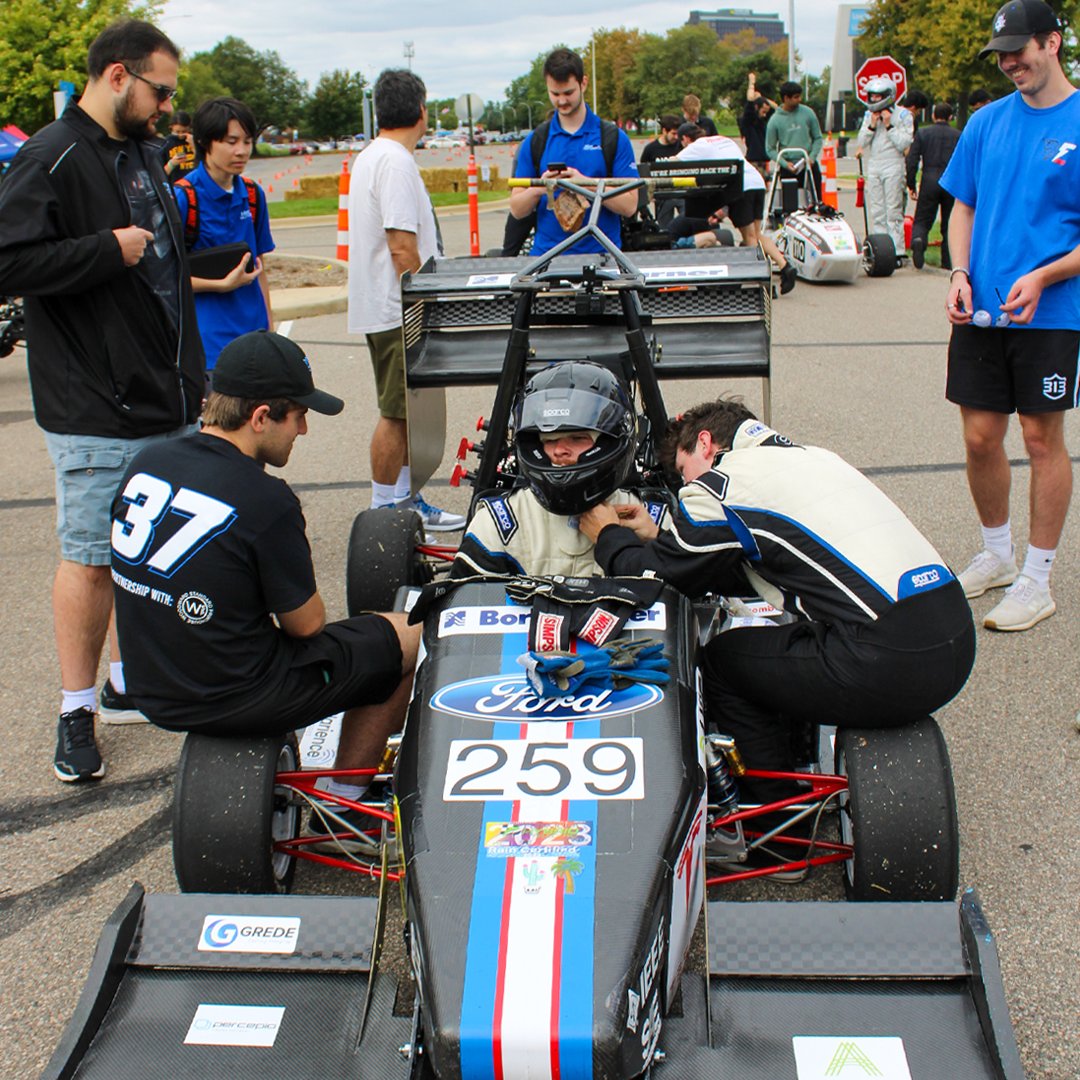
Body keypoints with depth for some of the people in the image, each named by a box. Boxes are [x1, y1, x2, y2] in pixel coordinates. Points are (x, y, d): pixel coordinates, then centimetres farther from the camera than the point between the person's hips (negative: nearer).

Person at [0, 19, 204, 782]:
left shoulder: (145, 155, 15)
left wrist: (189, 377, 23)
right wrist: (110, 251, -20)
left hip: (167, 403, 8)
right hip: (97, 411, -8)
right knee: (92, 559, -1)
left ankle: (128, 682, 29)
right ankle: (77, 711, 12)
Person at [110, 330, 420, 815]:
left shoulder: (145, 465, -3)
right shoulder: (263, 500, -24)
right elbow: (306, 624, -12)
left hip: (152, 692, 7)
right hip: (240, 699, -7)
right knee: (407, 636, 11)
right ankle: (346, 800, 25)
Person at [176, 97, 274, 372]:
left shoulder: (252, 194, 10)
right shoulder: (182, 197, -9)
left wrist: (269, 328, 15)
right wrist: (221, 284, -16)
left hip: (252, 330, 6)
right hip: (207, 340, -6)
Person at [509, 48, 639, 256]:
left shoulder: (614, 138, 4)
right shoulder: (534, 141, 10)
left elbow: (629, 205, -4)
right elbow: (516, 209, 8)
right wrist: (538, 189, -11)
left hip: (601, 252, -1)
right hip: (545, 255, 1)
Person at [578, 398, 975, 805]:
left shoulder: (719, 485, -2)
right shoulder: (810, 457, 23)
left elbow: (659, 576, 7)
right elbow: (744, 574, 29)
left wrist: (609, 535, 25)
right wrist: (657, 538, 34)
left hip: (886, 665, -8)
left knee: (722, 657, 11)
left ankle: (771, 809, 19)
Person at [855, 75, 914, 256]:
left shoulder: (902, 114, -2)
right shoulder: (869, 115, 14)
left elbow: (904, 143, -9)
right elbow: (861, 142, 8)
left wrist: (889, 125, -12)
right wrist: (872, 125, -5)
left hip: (893, 166, -5)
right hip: (873, 166, 5)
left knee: (893, 212, -7)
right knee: (876, 212, 6)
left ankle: (897, 251, -6)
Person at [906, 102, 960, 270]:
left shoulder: (922, 133, 4)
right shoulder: (959, 136, 6)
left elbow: (912, 160, 0)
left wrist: (911, 185, 6)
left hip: (929, 182, -1)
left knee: (922, 220, 4)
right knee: (949, 224, 9)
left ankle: (918, 239, -29)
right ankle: (948, 262, 6)